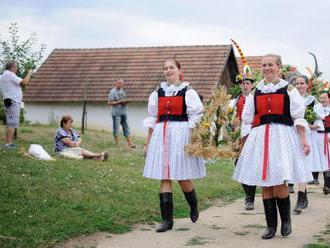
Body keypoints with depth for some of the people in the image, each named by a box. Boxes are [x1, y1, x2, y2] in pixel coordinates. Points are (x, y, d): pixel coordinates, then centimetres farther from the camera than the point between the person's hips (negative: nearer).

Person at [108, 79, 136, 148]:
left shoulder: (122, 91, 14)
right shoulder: (113, 92, -7)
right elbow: (109, 103, -12)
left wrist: (126, 101, 1)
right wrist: (119, 102, -18)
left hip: (123, 112, 7)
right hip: (116, 113, -7)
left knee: (126, 128, 6)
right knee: (116, 129, -1)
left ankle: (130, 143, 7)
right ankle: (117, 144, 5)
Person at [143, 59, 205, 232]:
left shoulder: (188, 92, 0)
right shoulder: (158, 93, 13)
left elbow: (196, 116, -3)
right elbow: (152, 118, 15)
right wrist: (148, 140, 12)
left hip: (181, 134, -4)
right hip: (161, 135, 4)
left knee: (182, 177, -2)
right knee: (164, 178, 0)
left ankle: (194, 205, 29)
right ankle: (167, 219, 3)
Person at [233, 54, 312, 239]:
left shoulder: (288, 89, 5)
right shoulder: (256, 91, 14)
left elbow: (298, 117, 1)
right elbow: (248, 118, 20)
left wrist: (303, 139, -6)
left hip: (282, 137, -3)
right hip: (260, 139, 4)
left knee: (279, 182, -13)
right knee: (265, 183, 2)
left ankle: (286, 220, 10)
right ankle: (271, 226, 12)